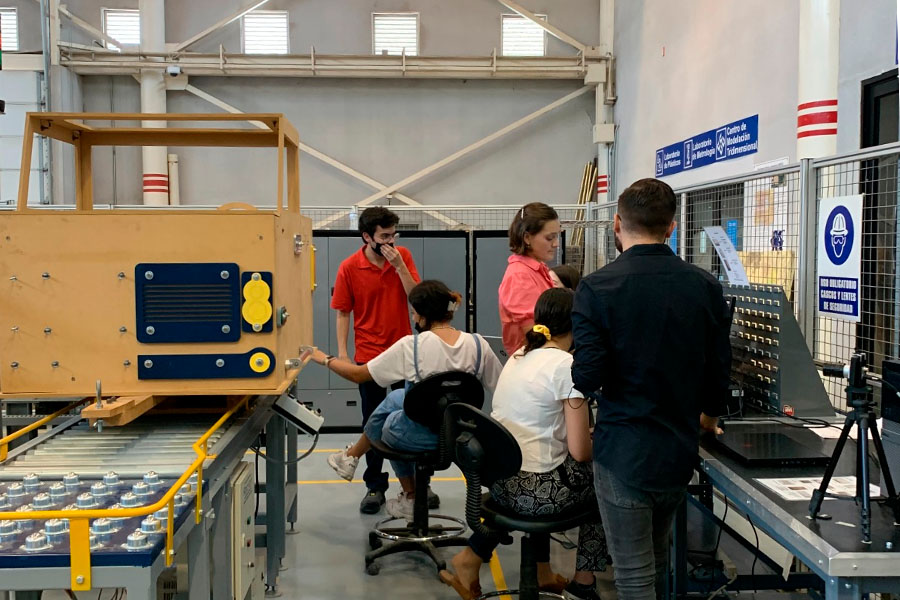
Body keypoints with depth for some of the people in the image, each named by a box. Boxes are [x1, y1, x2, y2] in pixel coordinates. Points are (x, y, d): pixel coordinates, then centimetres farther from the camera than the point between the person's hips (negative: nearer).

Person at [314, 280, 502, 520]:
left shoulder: (411, 346, -19)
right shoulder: (477, 343, -12)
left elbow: (358, 375, -10)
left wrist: (325, 359, 7)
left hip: (422, 435, -4)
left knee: (389, 424, 33)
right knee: (395, 397, 28)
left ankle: (410, 498, 46)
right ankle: (352, 455, 47)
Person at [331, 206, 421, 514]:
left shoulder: (403, 256, -2)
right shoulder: (349, 267, -6)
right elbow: (343, 313, -3)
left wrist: (399, 266, -18)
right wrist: (342, 354, -10)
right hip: (369, 354, -1)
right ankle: (375, 486, 21)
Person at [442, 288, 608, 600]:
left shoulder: (518, 357, 9)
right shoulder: (567, 365, -14)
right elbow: (580, 452, -14)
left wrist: (581, 435, 18)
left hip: (500, 481, 7)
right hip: (537, 490, -6)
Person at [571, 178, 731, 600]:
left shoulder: (597, 287, -14)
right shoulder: (705, 287, -2)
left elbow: (586, 379, -19)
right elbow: (719, 370, 5)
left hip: (623, 454, -5)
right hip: (680, 452, 5)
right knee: (656, 559, 27)